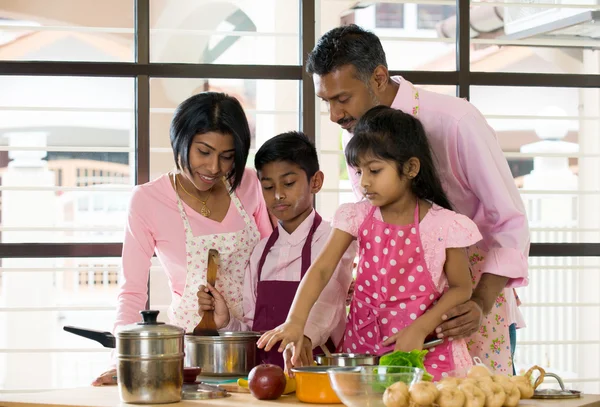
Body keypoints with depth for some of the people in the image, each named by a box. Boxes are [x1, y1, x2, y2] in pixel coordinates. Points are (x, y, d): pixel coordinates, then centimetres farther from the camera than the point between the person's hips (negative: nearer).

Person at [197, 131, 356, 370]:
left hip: (313, 366, -4)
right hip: (264, 374, 4)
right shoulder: (261, 251, 15)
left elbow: (325, 300, -22)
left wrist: (304, 335, -41)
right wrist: (225, 322, -4)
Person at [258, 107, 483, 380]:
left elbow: (461, 288, -1)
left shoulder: (444, 226, -7)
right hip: (365, 342, 3)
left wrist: (420, 329, -13)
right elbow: (322, 268, -7)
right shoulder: (358, 217, 1)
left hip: (423, 346, -3)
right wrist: (295, 321, -22)